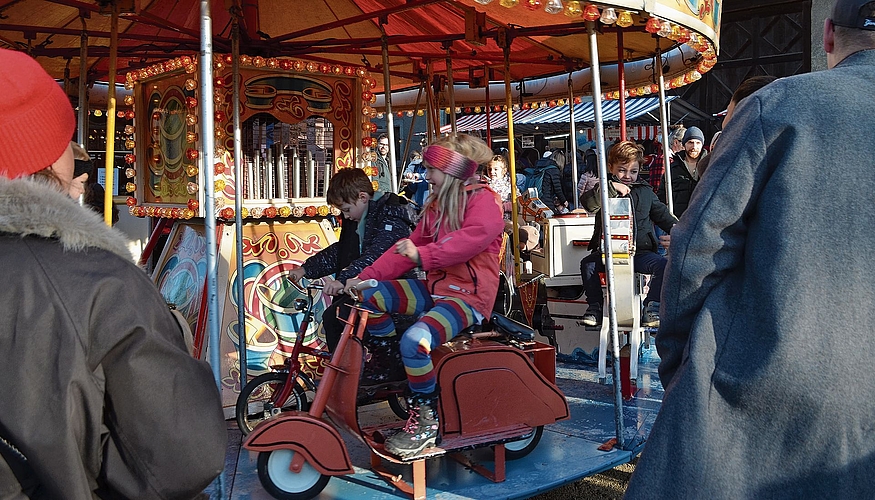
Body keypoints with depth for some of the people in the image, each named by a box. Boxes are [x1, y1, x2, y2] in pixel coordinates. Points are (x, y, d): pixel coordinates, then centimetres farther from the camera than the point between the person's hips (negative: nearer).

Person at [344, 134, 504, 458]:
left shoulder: (483, 200, -8)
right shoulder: (436, 205, 19)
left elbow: (472, 238, -28)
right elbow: (409, 247, 15)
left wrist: (423, 255, -36)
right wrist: (366, 276, 4)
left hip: (468, 295, -9)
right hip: (435, 289, 9)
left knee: (415, 340, -32)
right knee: (369, 298, -4)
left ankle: (427, 420, -13)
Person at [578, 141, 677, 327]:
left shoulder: (645, 191, 14)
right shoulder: (605, 190, 7)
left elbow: (662, 214, 21)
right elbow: (587, 202, -14)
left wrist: (674, 231, 3)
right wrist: (611, 187, -24)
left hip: (641, 251, 1)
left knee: (663, 264, -24)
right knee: (588, 264, -25)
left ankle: (651, 309, -14)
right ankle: (594, 307, -6)